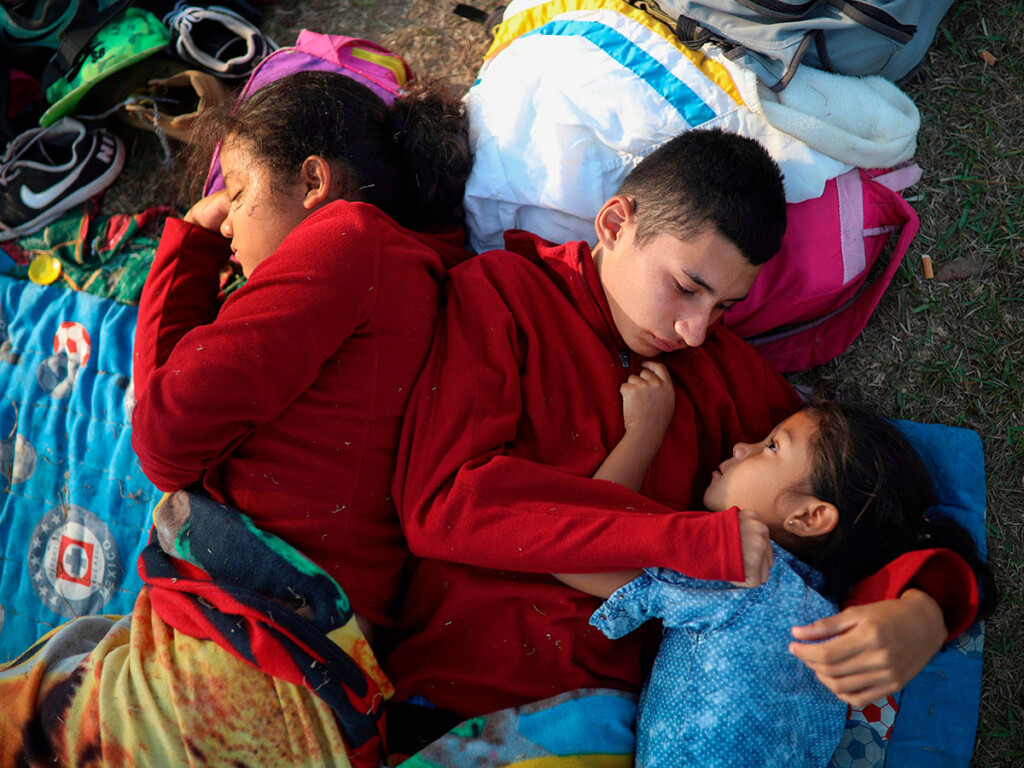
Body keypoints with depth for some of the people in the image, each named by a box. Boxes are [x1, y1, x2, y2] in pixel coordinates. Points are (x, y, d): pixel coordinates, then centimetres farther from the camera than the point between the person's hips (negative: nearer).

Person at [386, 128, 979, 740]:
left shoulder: (724, 368, 13)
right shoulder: (498, 293, 1)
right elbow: (442, 501, -13)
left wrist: (924, 612, -7)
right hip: (466, 696, -4)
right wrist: (686, 538, -16)